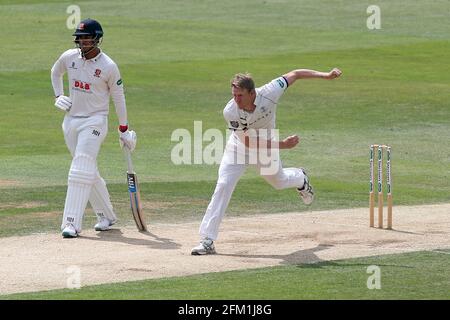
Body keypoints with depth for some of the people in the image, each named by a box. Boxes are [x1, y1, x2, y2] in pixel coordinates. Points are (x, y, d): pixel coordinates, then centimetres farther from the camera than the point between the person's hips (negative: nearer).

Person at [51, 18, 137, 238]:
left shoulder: (109, 67, -11)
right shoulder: (69, 57, 1)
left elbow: (118, 98, -1)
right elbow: (55, 72, 23)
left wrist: (124, 129, 3)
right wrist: (58, 96, 9)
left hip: (95, 121, -5)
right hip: (71, 120, 5)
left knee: (81, 170, -16)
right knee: (89, 172, 12)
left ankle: (72, 222, -19)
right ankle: (106, 215, 27)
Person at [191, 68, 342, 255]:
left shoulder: (269, 93, -32)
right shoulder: (230, 112, -33)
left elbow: (294, 75, -19)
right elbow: (249, 141, -30)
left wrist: (326, 76, -22)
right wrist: (282, 145, -34)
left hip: (267, 145, 2)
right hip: (239, 147, -2)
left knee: (278, 181, 22)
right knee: (224, 185, -16)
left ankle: (300, 178, 61)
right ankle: (207, 240, -15)